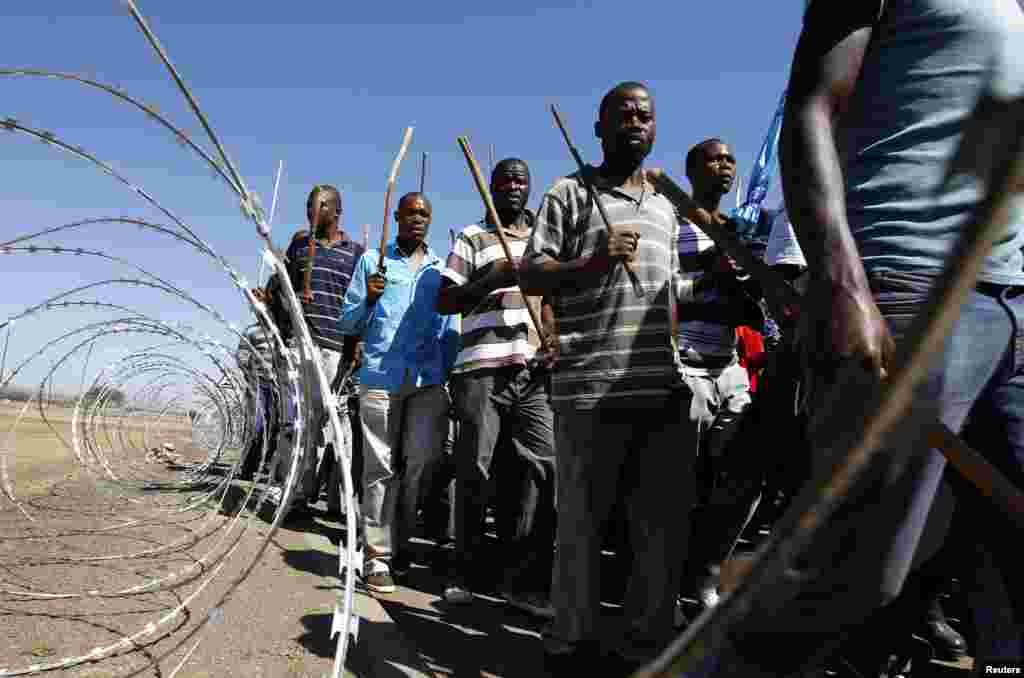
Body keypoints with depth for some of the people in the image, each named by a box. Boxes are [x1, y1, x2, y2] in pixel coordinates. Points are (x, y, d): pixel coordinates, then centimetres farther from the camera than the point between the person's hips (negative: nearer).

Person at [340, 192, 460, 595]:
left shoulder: (442, 268, 16)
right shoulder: (372, 261, 11)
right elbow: (348, 324, 9)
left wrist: (449, 372, 5)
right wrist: (368, 300, -11)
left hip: (429, 380, 2)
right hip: (380, 376, -1)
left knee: (423, 460, -4)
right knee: (381, 467, 0)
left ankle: (399, 542, 17)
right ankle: (378, 556, 7)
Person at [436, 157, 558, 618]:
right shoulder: (472, 238, 12)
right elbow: (445, 301, 5)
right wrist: (494, 279, -9)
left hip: (537, 371, 3)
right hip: (482, 368, -3)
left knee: (544, 466, -7)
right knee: (476, 471, 1)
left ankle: (526, 581, 0)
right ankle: (465, 574, 16)